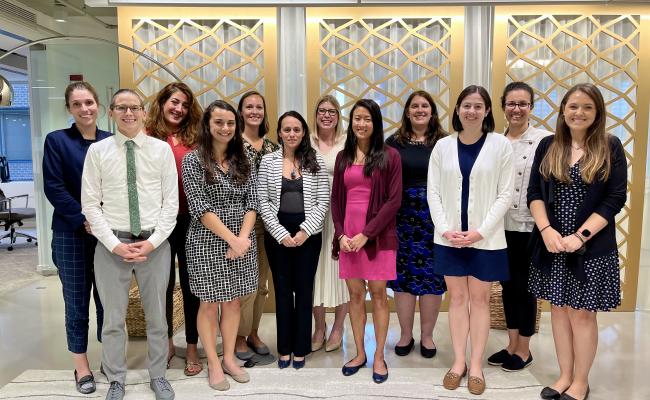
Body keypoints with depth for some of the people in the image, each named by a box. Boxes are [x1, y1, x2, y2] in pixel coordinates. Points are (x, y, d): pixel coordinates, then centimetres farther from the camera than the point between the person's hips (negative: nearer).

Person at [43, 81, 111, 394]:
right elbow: (53, 187, -8)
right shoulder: (56, 140, -1)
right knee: (76, 300, 7)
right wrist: (84, 220, -14)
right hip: (71, 233, -2)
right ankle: (81, 367, 20)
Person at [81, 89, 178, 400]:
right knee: (113, 318, 11)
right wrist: (115, 244, -10)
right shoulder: (97, 151, 1)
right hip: (112, 243, 0)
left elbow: (171, 202, -1)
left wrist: (152, 241, -10)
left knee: (157, 316, 13)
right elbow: (90, 204, -1)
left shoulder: (162, 149, 1)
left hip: (155, 243, 0)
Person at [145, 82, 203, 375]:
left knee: (191, 283, 10)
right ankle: (166, 342, 35)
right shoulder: (147, 138, -3)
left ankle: (192, 347, 25)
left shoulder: (194, 139, 2)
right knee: (163, 283, 15)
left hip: (190, 220, 1)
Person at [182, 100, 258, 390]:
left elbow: (252, 202, 3)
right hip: (208, 242, -4)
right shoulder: (193, 160, -5)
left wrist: (243, 237, -12)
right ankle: (214, 364, 22)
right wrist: (231, 239, -17)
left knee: (233, 301, 12)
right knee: (210, 303, 7)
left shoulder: (243, 161, 8)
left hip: (241, 241, 4)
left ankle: (229, 358, 27)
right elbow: (199, 207, -13)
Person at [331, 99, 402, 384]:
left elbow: (394, 200, -8)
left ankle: (379, 356, 18)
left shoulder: (389, 156, -2)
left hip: (378, 236, -3)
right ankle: (360, 353, 24)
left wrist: (366, 234, -13)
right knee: (355, 295, 10)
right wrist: (341, 234, -4)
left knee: (378, 294, 4)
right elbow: (336, 200, 10)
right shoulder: (343, 157, 10)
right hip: (347, 236, 4)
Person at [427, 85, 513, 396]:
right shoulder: (443, 145, 3)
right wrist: (445, 229, -9)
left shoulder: (501, 144, -3)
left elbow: (505, 194, -5)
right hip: (449, 237, 2)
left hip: (486, 238, -2)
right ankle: (458, 361, 23)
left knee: (479, 299, 8)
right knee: (456, 298, 10)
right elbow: (433, 192, 2)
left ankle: (476, 365, 21)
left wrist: (481, 231, -13)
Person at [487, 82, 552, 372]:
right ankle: (512, 346, 30)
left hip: (529, 227, -5)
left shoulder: (544, 140, -9)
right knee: (507, 285, 14)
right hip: (501, 225, 5)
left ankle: (524, 350, 24)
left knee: (524, 286, 6)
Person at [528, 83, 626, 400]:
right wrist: (546, 230, -12)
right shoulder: (548, 146, 5)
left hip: (592, 247, -2)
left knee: (582, 313, 5)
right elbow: (534, 193, 3)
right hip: (551, 244, 3)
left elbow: (615, 199, -6)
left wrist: (580, 235, -15)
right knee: (559, 309, 11)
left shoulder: (610, 147, -2)